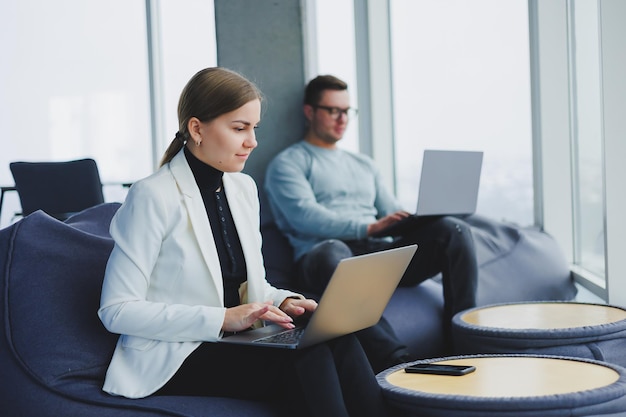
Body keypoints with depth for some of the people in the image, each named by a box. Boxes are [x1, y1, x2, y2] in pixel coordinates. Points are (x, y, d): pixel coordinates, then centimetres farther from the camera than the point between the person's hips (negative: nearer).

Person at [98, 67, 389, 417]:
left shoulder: (243, 188, 10)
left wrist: (283, 300, -5)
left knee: (339, 340, -23)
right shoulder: (154, 196, -13)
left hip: (235, 344, 7)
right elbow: (117, 310, -17)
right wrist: (221, 319, -23)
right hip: (173, 359, -6)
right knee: (306, 358, -30)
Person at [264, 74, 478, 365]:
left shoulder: (364, 164, 33)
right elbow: (305, 216, -8)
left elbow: (394, 215, 25)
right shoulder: (287, 163, 11)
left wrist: (419, 218, -1)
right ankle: (398, 362, -56)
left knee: (454, 229, -17)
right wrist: (368, 227, -21)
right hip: (324, 255, -6)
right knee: (332, 250, -44)